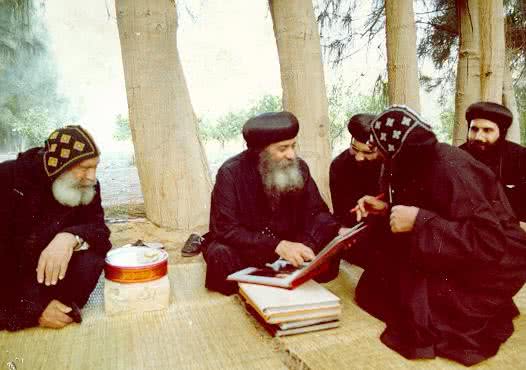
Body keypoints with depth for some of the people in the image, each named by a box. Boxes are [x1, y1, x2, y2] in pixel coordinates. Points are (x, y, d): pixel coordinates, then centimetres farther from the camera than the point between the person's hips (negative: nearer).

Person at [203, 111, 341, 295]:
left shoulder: (299, 168, -7)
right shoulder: (231, 173, -18)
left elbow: (318, 213, -5)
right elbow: (225, 229, -24)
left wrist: (306, 245, -27)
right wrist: (277, 246, -35)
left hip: (287, 245, 3)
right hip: (244, 249, -3)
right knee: (221, 256, -34)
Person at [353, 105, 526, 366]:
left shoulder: (450, 168, -28)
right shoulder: (417, 164, 0)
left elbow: (490, 242, -34)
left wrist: (419, 221, -36)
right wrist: (386, 210, 1)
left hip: (492, 265, -8)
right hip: (456, 258, 8)